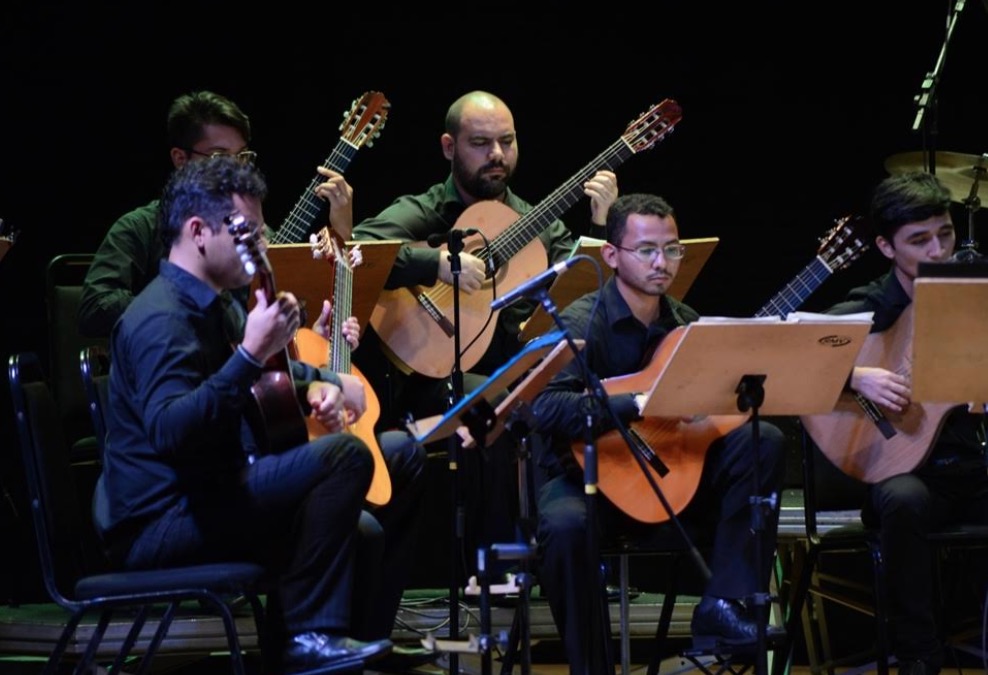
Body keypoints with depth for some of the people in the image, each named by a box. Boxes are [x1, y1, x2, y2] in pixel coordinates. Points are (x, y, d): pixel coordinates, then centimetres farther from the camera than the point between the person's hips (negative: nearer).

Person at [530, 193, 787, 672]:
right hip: (586, 475, -6)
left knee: (762, 441, -15)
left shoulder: (684, 323, 7)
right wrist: (637, 406, -35)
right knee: (564, 526, -39)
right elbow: (546, 409, -28)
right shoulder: (582, 323, -12)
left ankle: (725, 605, -19)